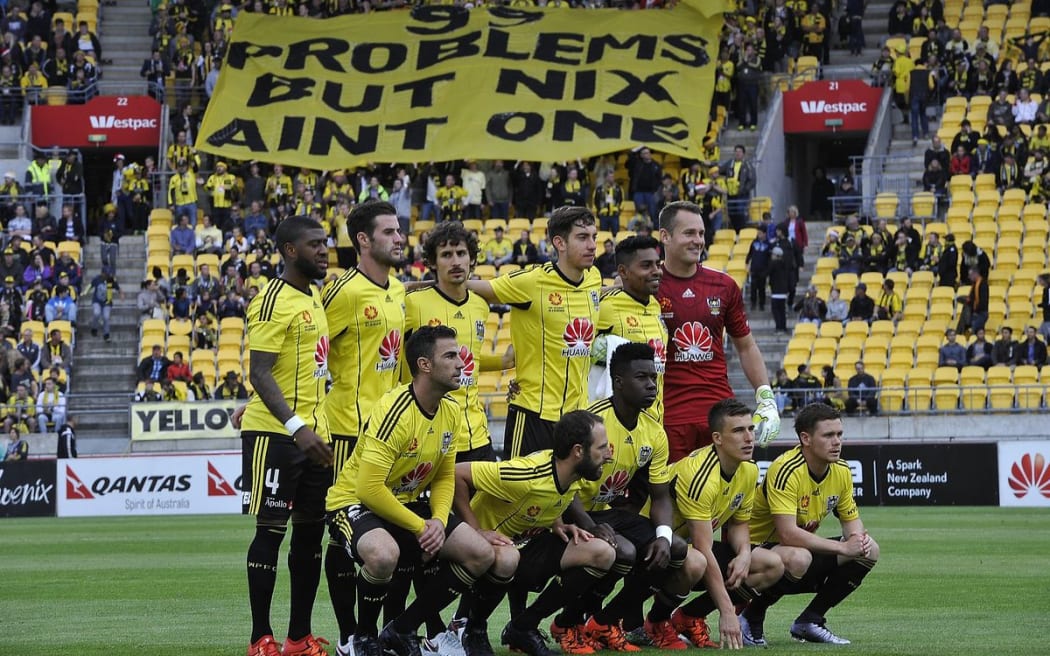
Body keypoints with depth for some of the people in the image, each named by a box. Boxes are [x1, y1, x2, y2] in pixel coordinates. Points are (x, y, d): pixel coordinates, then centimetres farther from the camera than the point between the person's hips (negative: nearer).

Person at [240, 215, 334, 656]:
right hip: (276, 436, -9)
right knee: (271, 530, -4)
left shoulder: (314, 298, 15)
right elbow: (260, 373, -19)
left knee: (311, 532, 10)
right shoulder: (274, 301, -13)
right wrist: (296, 426, -28)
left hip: (312, 435, 9)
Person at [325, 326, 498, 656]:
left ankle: (401, 629, 7)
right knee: (384, 553, -40)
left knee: (481, 554, -5)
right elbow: (370, 488, -28)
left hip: (408, 503, 8)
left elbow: (445, 477, 10)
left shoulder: (451, 411, 0)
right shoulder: (394, 411, -26)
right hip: (354, 502, -8)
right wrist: (420, 527, -22)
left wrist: (439, 522, -10)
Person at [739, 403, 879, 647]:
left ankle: (810, 620, 3)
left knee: (870, 551, -5)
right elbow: (788, 534, -35)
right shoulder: (786, 471, -27)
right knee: (798, 558, -40)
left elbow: (852, 519, 12)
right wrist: (843, 548, -32)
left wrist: (859, 539, -14)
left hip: (803, 548, 8)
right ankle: (752, 617, -13)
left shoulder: (841, 471, -2)